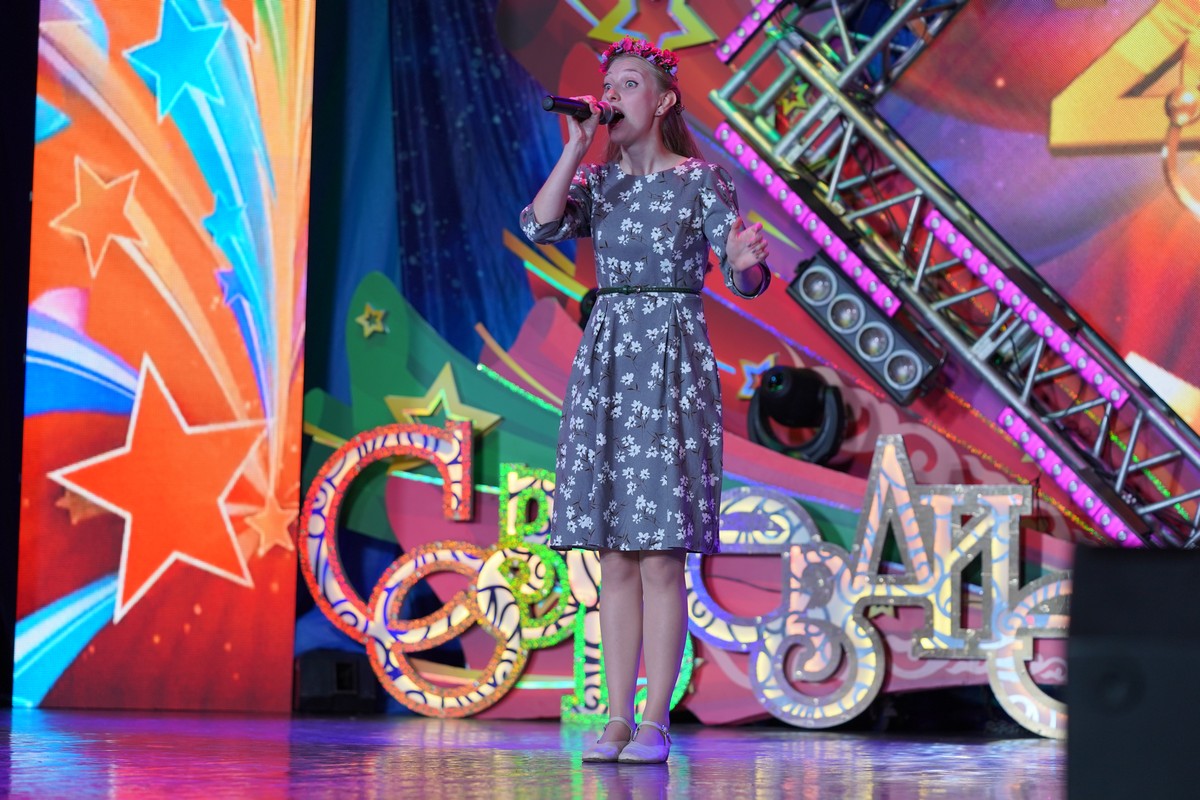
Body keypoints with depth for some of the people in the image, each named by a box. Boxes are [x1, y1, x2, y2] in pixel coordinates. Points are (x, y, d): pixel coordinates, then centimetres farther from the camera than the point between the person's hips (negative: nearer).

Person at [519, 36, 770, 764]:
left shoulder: (700, 181, -1)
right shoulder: (597, 181, 10)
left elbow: (746, 278, -7)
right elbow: (539, 225, -8)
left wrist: (748, 260, -30)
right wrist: (578, 146, -8)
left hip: (673, 362, -4)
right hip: (605, 361, 4)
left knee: (662, 555, -5)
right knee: (615, 555, 5)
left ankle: (655, 723, 0)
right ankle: (617, 719, 9)